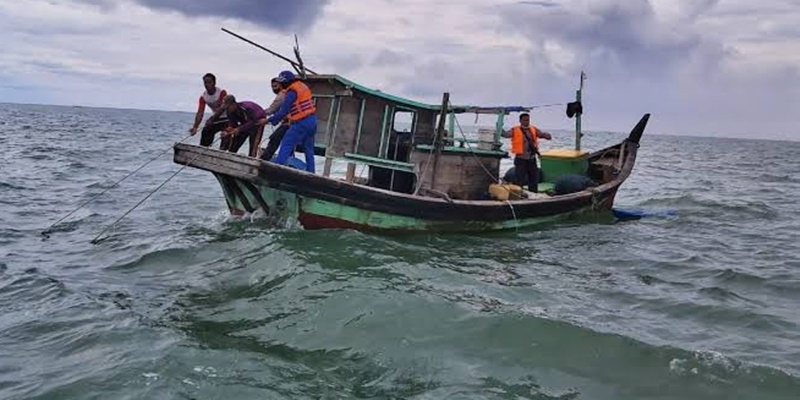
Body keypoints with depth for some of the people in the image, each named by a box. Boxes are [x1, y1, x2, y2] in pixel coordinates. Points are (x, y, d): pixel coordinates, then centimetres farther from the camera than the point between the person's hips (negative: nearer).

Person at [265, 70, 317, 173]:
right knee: (308, 149, 15)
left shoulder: (292, 91, -12)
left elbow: (284, 111, -13)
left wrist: (269, 120, -6)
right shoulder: (303, 86, 14)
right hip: (312, 121, 9)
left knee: (286, 144, -7)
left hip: (301, 123, -9)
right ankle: (310, 172, 19)